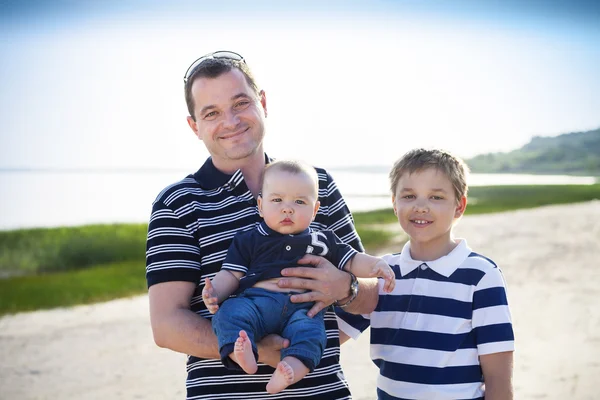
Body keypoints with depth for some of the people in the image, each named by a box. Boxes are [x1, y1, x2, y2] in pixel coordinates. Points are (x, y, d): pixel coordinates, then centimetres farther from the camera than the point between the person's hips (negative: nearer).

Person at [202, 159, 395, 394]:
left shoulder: (322, 241, 22)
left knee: (310, 330, -33)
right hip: (256, 301, 0)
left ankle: (288, 372, -54)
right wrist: (215, 292, -7)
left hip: (303, 308, 0)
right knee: (230, 313, -30)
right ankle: (242, 356, -51)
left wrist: (376, 265, 2)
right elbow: (231, 274, 13)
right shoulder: (250, 240, 18)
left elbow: (352, 261, 22)